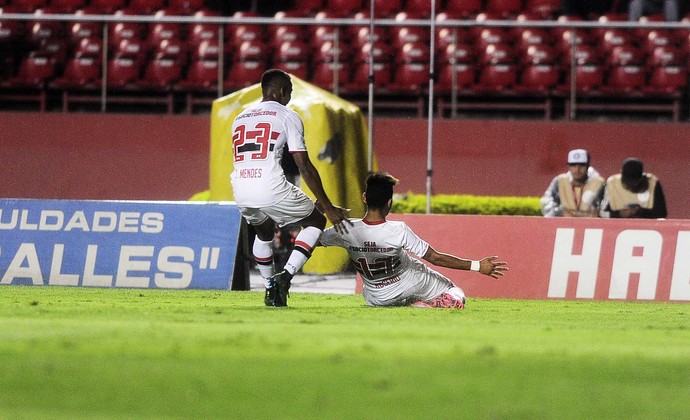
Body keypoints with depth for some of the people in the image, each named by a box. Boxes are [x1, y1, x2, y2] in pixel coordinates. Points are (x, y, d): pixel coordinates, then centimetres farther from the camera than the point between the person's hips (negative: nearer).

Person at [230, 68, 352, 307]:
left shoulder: (240, 118, 24)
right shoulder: (287, 116, 6)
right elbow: (304, 166, -1)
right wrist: (328, 208, 0)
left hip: (241, 193, 6)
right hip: (271, 189, -6)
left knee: (264, 231, 35)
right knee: (316, 221, 15)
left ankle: (271, 288, 30)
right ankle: (285, 276, -2)